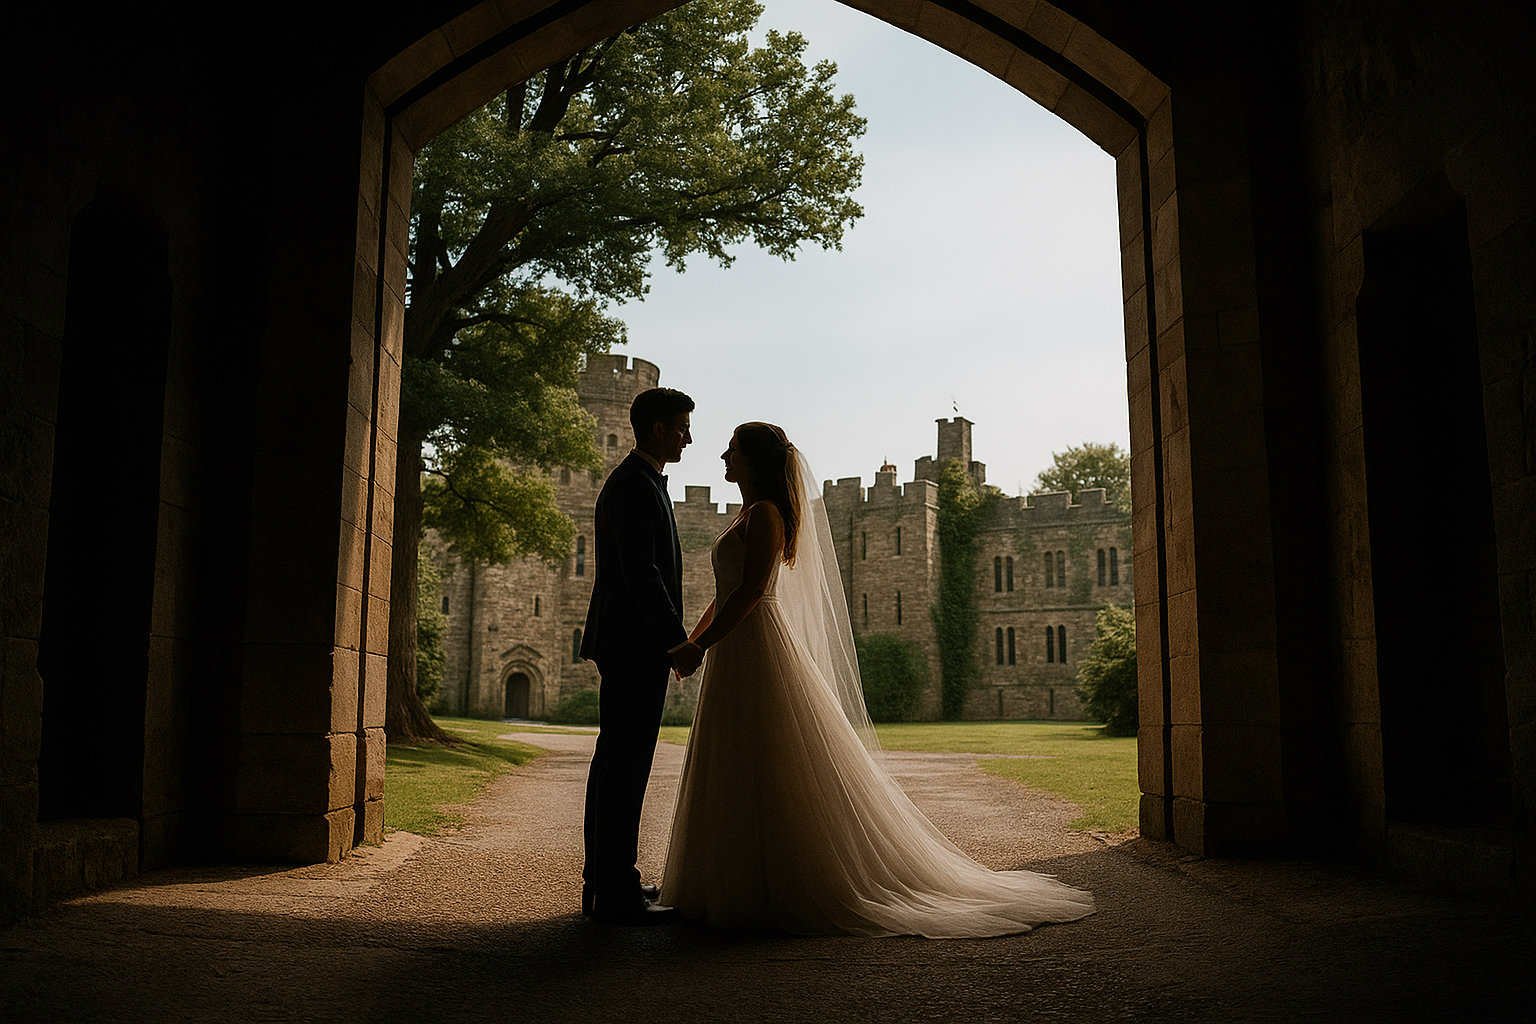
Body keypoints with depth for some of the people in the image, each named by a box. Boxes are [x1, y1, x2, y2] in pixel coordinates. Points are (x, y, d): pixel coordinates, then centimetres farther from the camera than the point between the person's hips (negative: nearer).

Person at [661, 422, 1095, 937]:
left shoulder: (764, 513, -11)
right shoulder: (746, 516, 19)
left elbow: (750, 591, -20)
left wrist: (700, 645, -21)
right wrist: (689, 642, 14)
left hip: (758, 649, -10)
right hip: (738, 654, 10)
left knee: (772, 781, -5)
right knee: (741, 780, 12)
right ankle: (753, 890, 19)